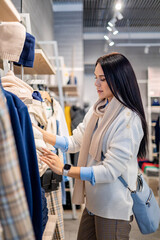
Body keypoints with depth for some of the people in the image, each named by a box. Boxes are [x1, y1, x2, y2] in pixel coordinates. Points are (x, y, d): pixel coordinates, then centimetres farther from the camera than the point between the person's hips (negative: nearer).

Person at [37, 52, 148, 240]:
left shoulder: (129, 119, -21)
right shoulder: (97, 110, 5)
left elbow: (110, 170, -23)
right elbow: (75, 142, 6)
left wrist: (64, 170, -21)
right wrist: (40, 134, -2)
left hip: (113, 209, -7)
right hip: (92, 202, 7)